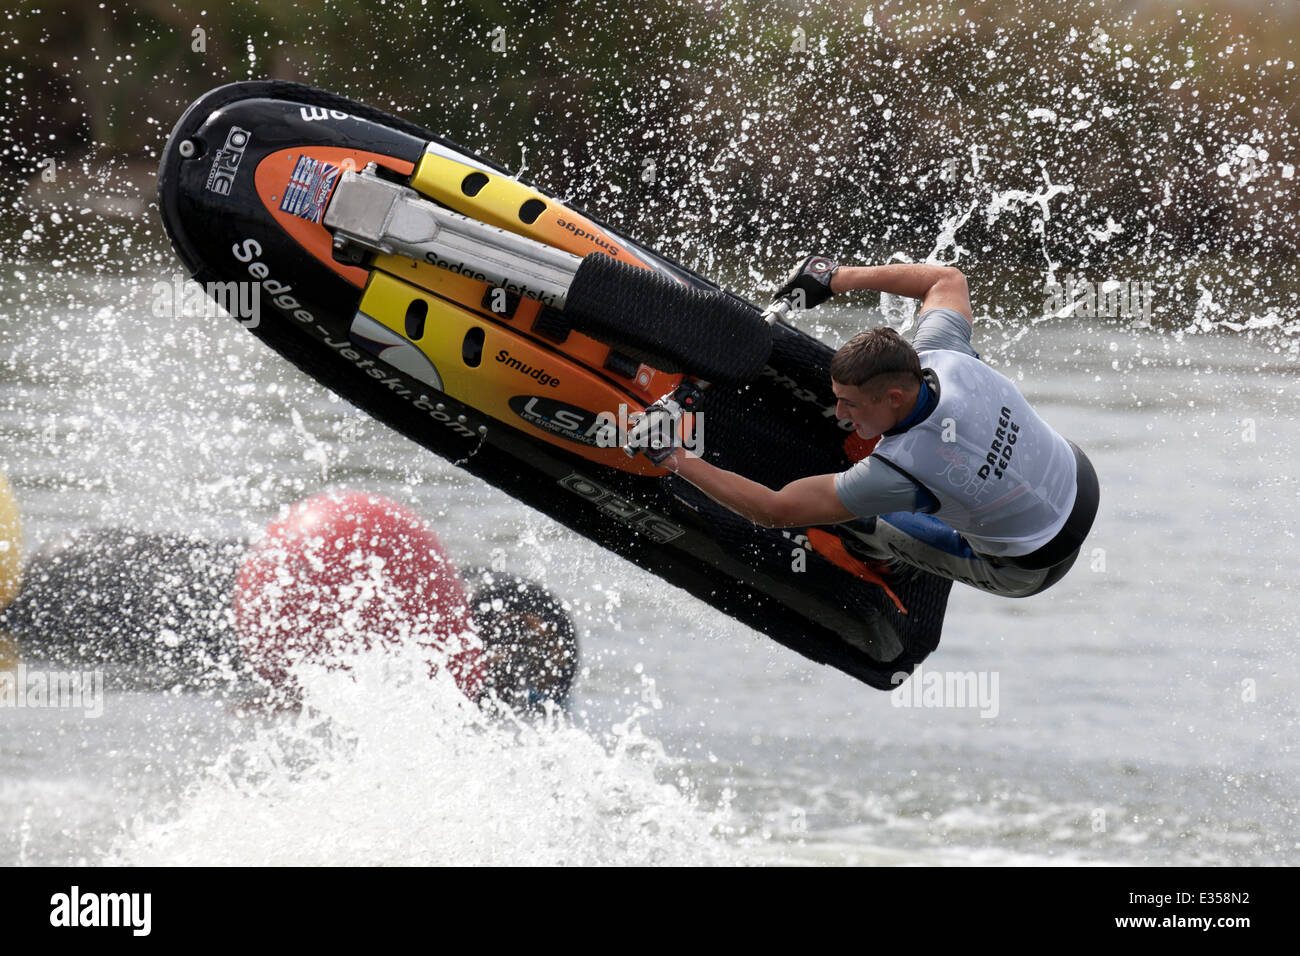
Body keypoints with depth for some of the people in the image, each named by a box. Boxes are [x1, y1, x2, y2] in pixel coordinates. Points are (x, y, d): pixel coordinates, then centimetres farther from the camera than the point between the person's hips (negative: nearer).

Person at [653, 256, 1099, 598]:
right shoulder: (941, 355, -23)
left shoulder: (901, 472, -37)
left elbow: (776, 509, -31)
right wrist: (841, 278, -1)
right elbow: (947, 279, 1)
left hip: (1035, 566, -6)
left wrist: (677, 460, -26)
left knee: (865, 522, 5)